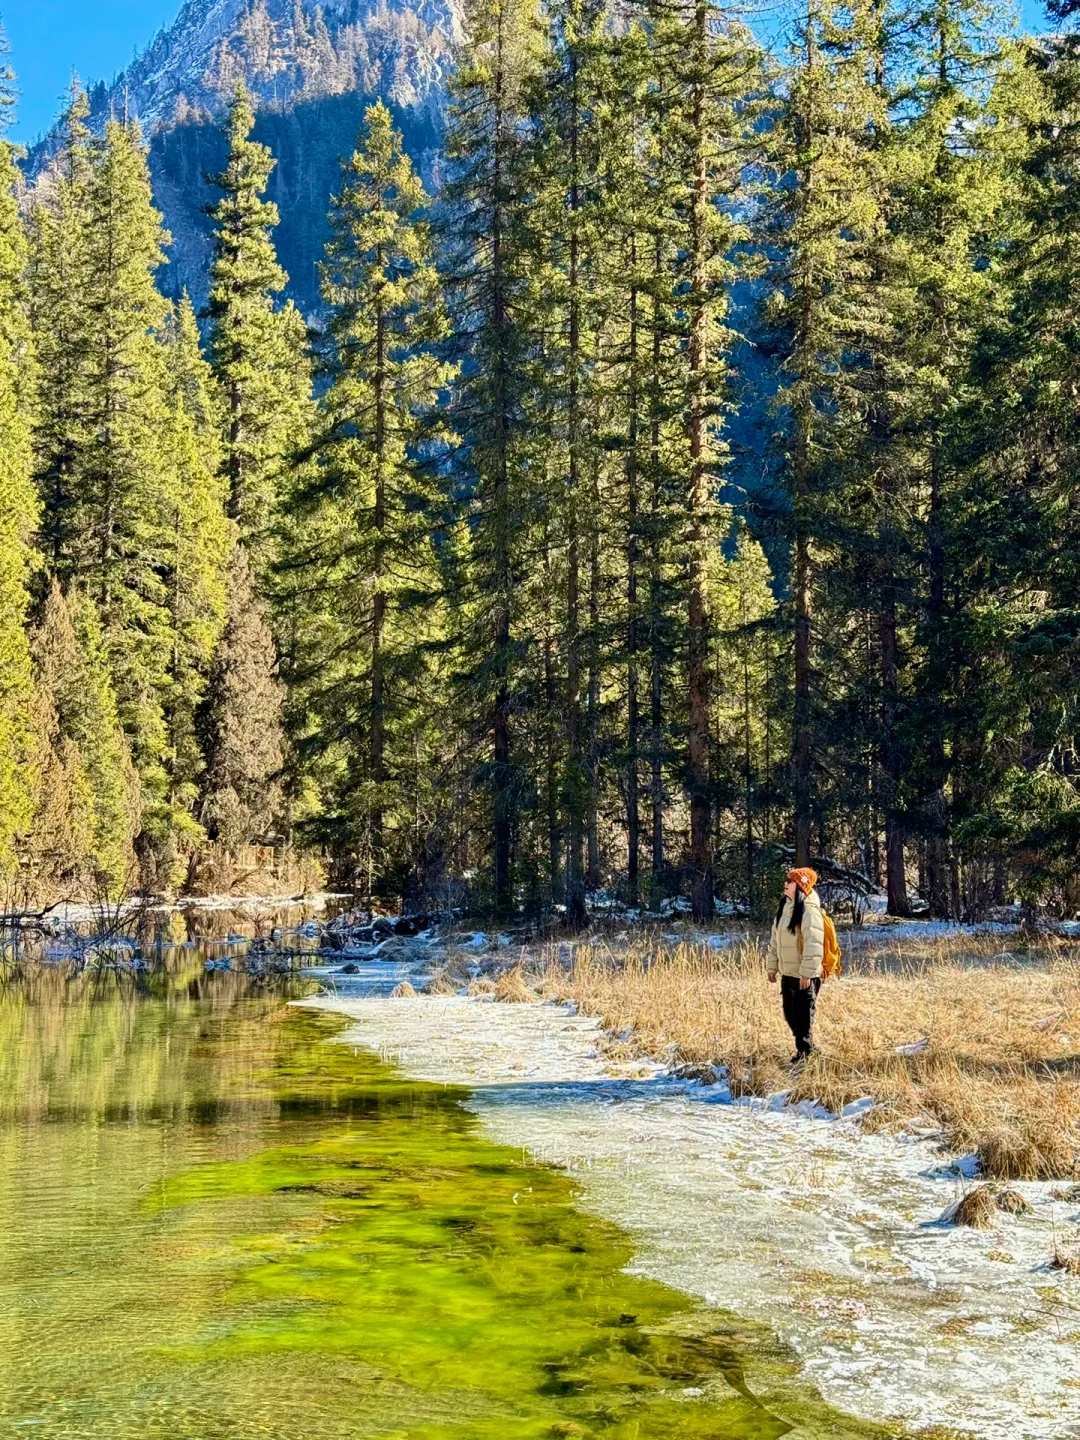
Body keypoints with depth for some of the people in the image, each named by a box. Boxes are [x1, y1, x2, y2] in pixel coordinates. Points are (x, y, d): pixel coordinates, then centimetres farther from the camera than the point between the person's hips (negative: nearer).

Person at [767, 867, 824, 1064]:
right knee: (789, 1014, 16)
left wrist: (807, 973, -24)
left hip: (804, 975, -9)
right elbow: (775, 940, 16)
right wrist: (772, 966, 15)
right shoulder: (784, 908, 9)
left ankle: (804, 1051, 11)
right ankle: (806, 1045, 31)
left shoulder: (809, 911, -18)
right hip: (787, 973, 9)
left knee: (802, 1015, -1)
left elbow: (813, 945, -22)